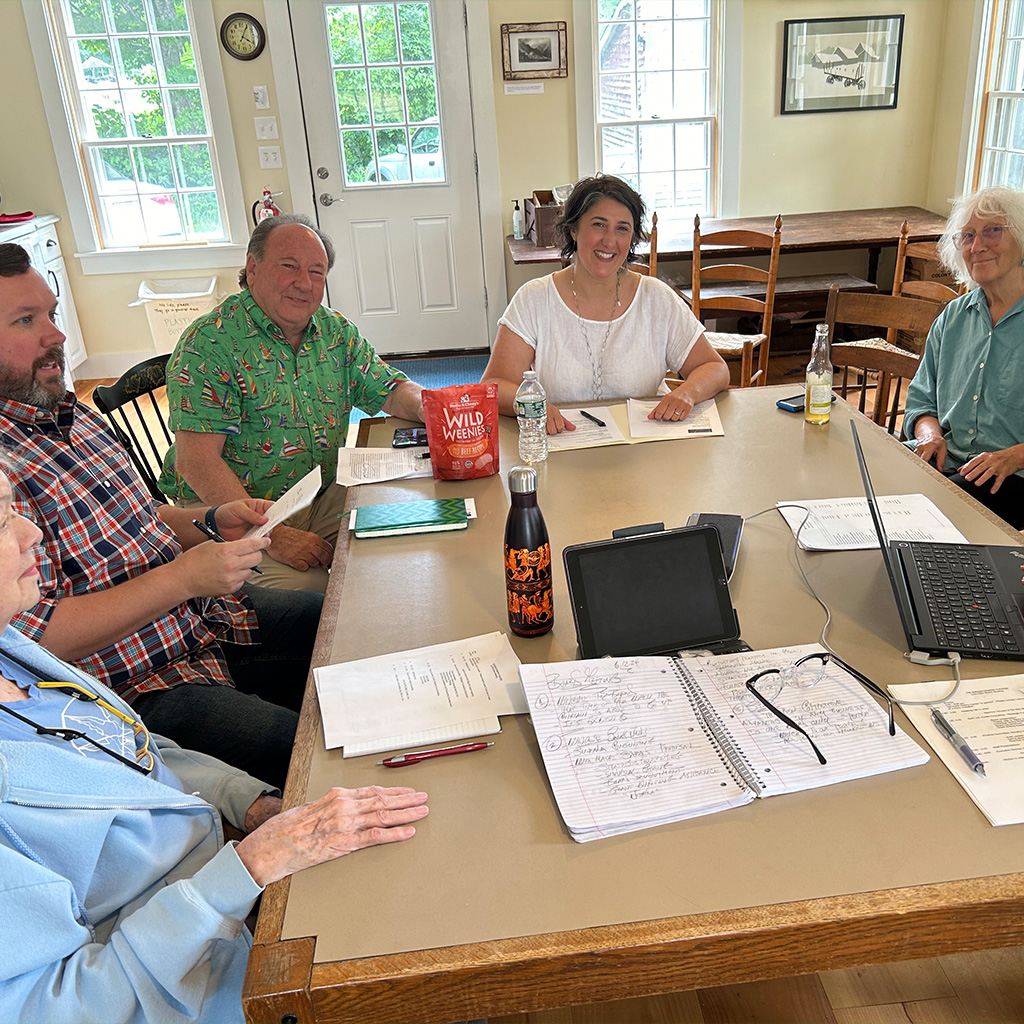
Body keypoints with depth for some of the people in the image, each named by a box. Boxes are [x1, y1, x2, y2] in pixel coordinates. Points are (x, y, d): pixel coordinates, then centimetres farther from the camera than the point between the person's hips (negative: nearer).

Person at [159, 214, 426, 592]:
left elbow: (391, 390, 12)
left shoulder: (336, 331, 7)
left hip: (324, 500, 7)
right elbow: (197, 461, -20)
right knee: (307, 588, -29)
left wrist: (426, 406, -14)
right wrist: (273, 535, -28)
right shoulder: (209, 343, -14)